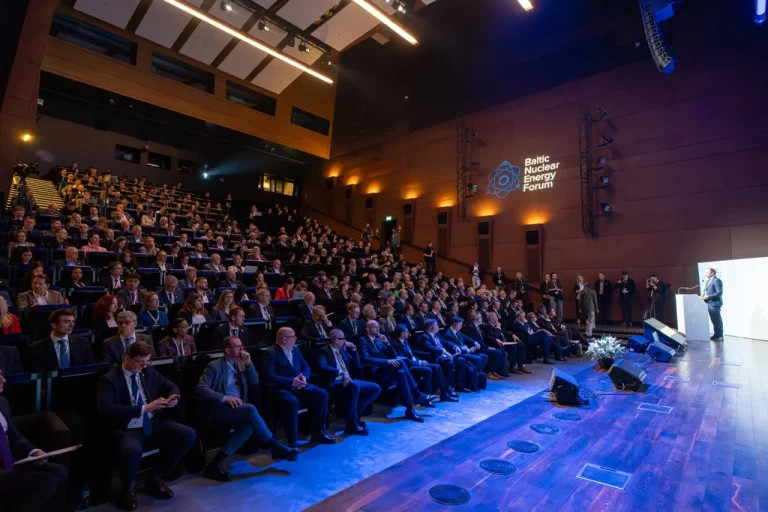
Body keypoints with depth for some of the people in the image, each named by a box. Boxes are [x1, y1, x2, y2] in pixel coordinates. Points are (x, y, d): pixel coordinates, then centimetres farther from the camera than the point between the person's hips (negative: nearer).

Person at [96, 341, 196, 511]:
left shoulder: (149, 371, 9)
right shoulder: (109, 379, -6)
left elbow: (171, 387, 19)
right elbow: (105, 408, -20)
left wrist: (173, 398, -6)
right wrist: (143, 408, -25)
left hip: (154, 422, 5)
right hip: (127, 428, -5)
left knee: (188, 435, -15)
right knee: (132, 450, -39)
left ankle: (155, 477, 9)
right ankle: (128, 487, -1)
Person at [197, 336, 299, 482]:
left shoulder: (240, 364, 16)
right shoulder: (214, 366, -3)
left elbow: (255, 382, 13)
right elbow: (201, 388, -14)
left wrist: (248, 364, -1)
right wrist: (224, 398, -25)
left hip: (237, 409, 6)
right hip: (219, 410, -6)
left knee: (249, 424, -29)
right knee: (251, 409, -32)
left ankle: (217, 461, -24)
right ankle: (277, 447, -22)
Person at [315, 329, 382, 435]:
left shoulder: (342, 350, 18)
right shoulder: (324, 352, -5)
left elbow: (356, 365, 21)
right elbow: (323, 367, -25)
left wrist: (353, 348, 10)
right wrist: (342, 372, -35)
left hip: (348, 381, 8)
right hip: (335, 384, -8)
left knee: (376, 388, -4)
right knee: (354, 385, -37)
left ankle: (354, 414, 1)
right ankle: (351, 424, -23)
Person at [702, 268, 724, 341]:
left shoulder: (717, 280, -11)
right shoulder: (708, 281, 17)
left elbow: (719, 292, -19)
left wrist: (708, 297, -21)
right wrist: (703, 295, 4)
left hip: (715, 303, -9)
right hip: (709, 303, 9)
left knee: (717, 320, -2)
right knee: (714, 320, 14)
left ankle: (720, 336, 4)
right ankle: (716, 334, 22)